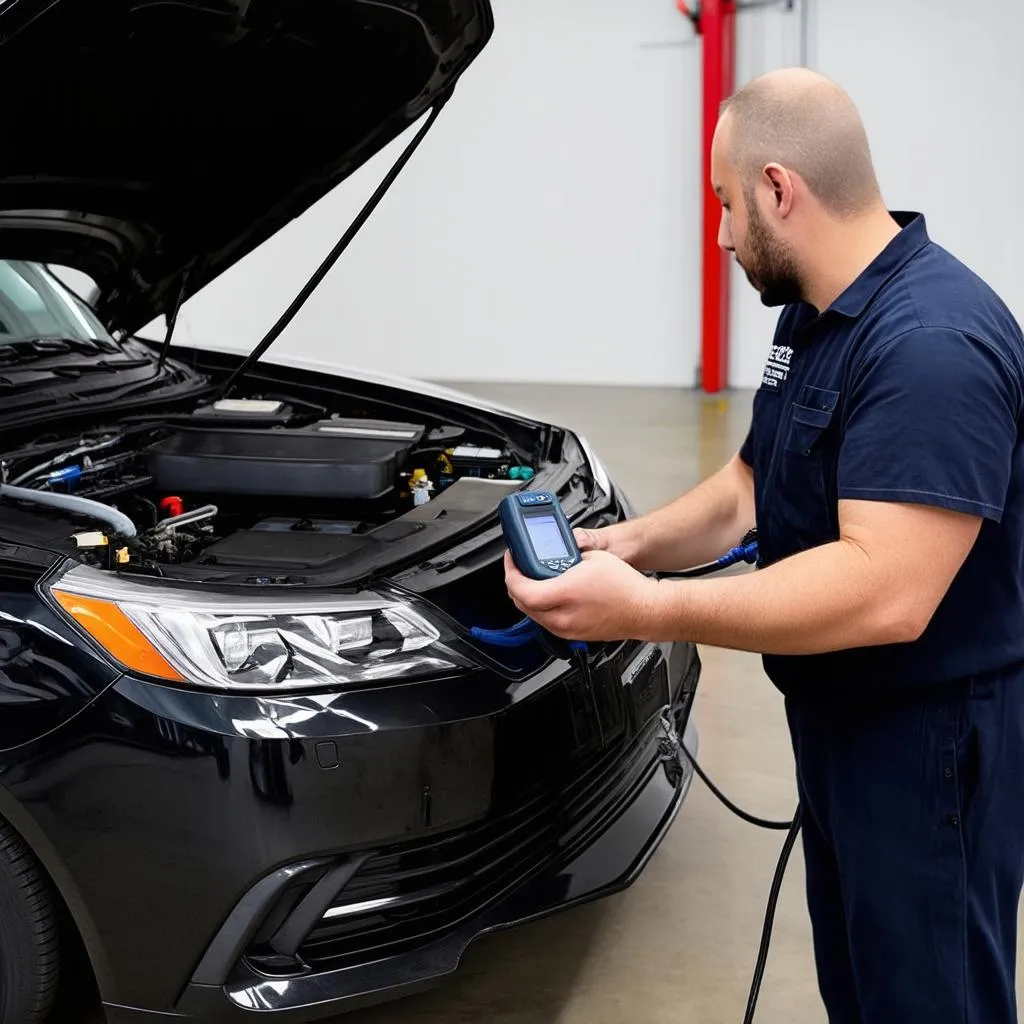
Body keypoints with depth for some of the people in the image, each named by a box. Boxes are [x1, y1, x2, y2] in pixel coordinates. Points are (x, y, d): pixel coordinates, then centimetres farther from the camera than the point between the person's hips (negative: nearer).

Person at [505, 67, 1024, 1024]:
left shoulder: (932, 342, -27)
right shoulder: (813, 315, 7)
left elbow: (885, 594, -35)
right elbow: (750, 484, 14)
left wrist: (643, 610, -33)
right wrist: (627, 544, -3)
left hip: (929, 739, -9)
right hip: (837, 718, 10)